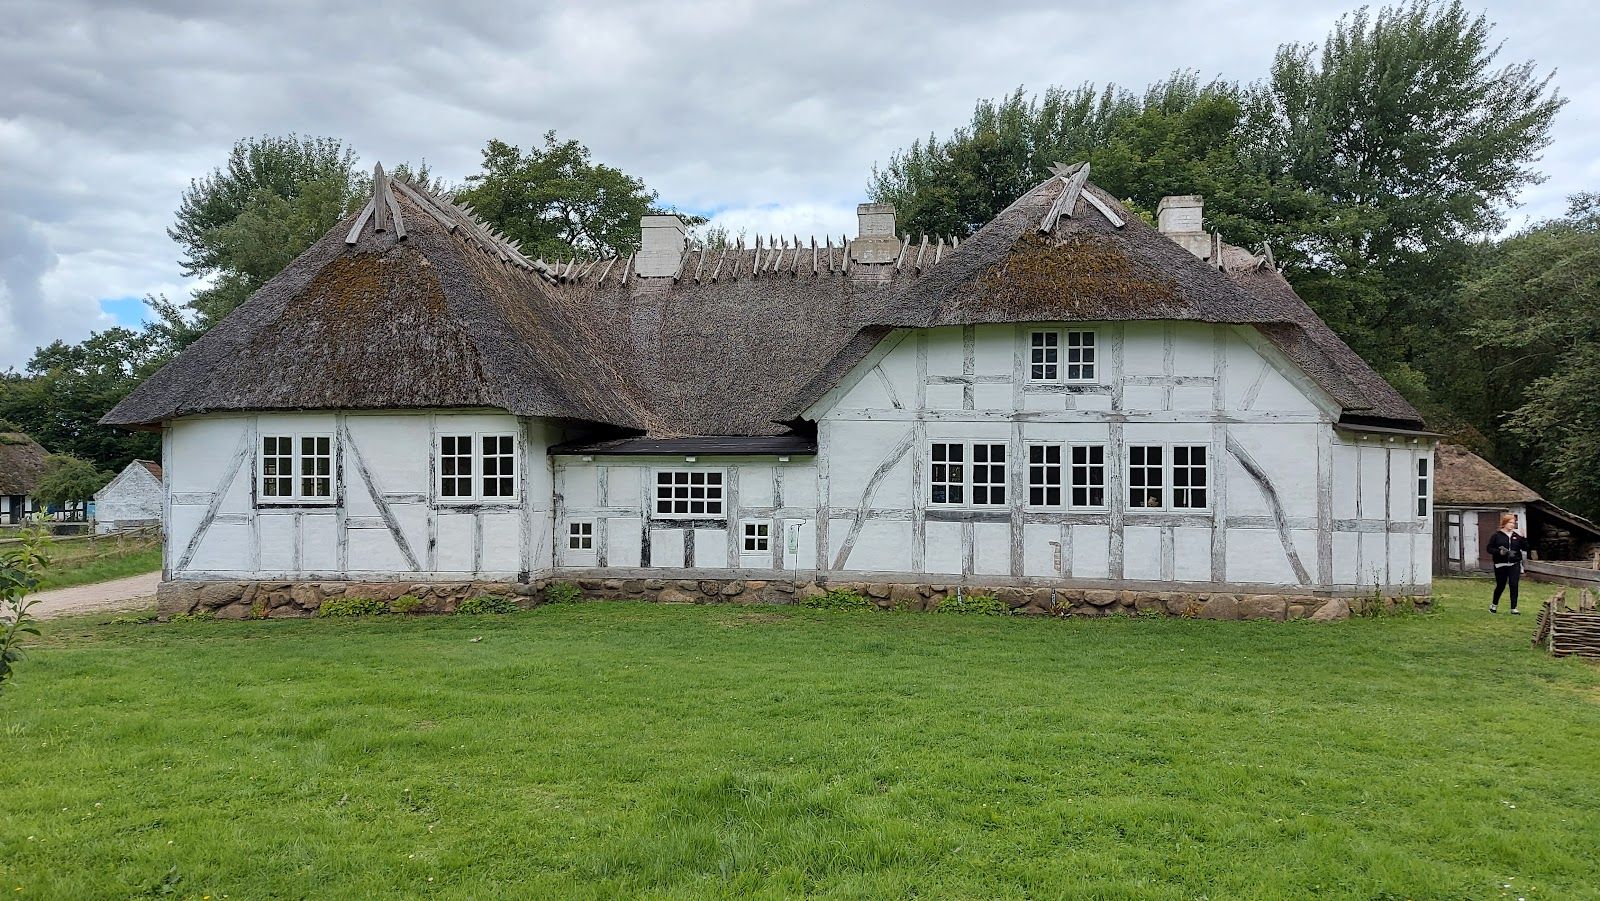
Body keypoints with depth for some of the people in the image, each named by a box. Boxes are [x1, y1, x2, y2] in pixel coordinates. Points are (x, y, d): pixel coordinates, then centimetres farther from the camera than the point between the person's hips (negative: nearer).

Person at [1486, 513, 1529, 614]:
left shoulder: (1516, 535, 6)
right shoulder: (1497, 535, -2)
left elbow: (1525, 548, 5)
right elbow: (1489, 548, -1)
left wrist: (1522, 538, -9)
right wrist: (1499, 552, -18)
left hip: (1514, 565, 2)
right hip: (1501, 565, -2)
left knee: (1514, 586, -3)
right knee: (1500, 586, 7)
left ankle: (1514, 608, 4)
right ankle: (1494, 605, 29)